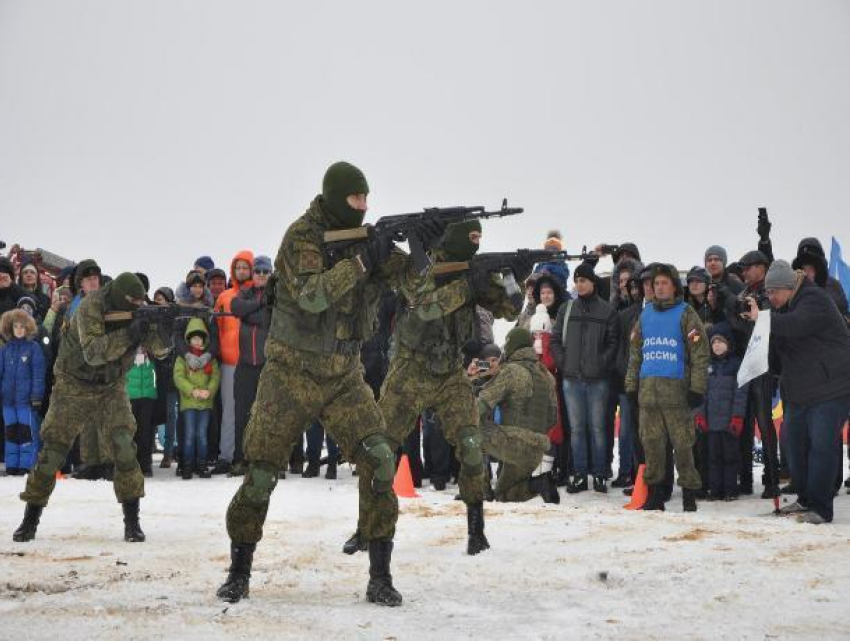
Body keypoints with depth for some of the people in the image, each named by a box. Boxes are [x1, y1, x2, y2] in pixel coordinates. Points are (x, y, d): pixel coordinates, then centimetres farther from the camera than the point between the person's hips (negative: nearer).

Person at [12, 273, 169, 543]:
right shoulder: (91, 307, -24)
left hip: (112, 387, 2)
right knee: (53, 449, -1)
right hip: (74, 385, -2)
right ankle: (31, 519, 15)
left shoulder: (138, 310, -10)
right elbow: (93, 352, -34)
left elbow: (157, 348, -13)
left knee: (123, 445, -17)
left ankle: (132, 520, -10)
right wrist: (128, 334, -44)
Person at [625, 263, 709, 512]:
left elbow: (700, 353, -4)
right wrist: (631, 386, 14)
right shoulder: (645, 315, 17)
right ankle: (654, 494, 11)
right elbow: (635, 354, 20)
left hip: (676, 388, -5)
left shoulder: (685, 314, 1)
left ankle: (689, 495, 1)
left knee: (682, 444, -5)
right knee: (651, 444, 4)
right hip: (648, 389, 5)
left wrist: (697, 388, -10)